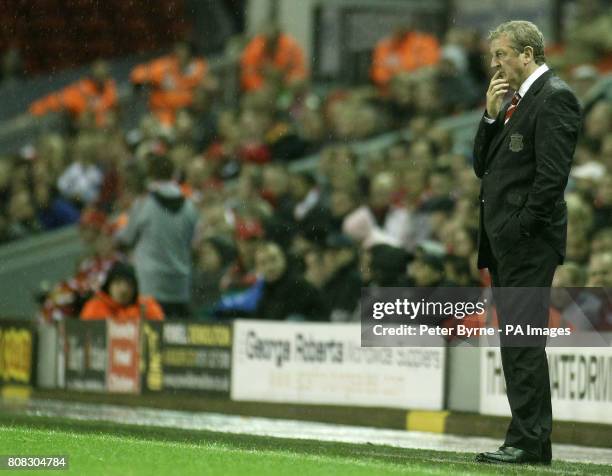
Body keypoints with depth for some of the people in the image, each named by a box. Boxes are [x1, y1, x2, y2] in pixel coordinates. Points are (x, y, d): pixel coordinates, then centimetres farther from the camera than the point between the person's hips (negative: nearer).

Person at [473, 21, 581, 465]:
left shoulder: (555, 98, -10)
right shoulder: (517, 100, 19)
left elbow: (551, 175, -18)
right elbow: (484, 166, 18)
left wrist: (522, 229, -19)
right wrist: (492, 116, 5)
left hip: (529, 242, -10)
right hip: (506, 244, 10)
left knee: (523, 341, -11)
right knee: (517, 344, 10)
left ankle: (529, 441, -11)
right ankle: (530, 439, 14)